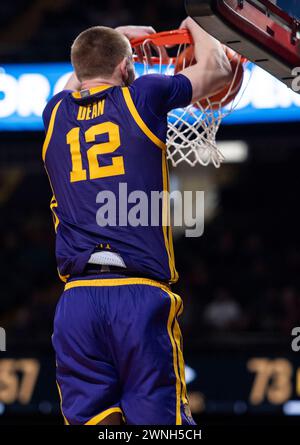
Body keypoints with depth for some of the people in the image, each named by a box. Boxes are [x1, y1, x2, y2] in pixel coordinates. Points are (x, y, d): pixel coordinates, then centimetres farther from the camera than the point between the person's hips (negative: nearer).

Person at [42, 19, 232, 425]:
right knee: (159, 418, -3)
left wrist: (118, 38, 54)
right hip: (140, 293, -3)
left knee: (88, 418, -1)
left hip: (77, 296, 3)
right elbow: (218, 71, 22)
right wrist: (196, 27, 41)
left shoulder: (56, 114, 15)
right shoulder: (142, 97, 5)